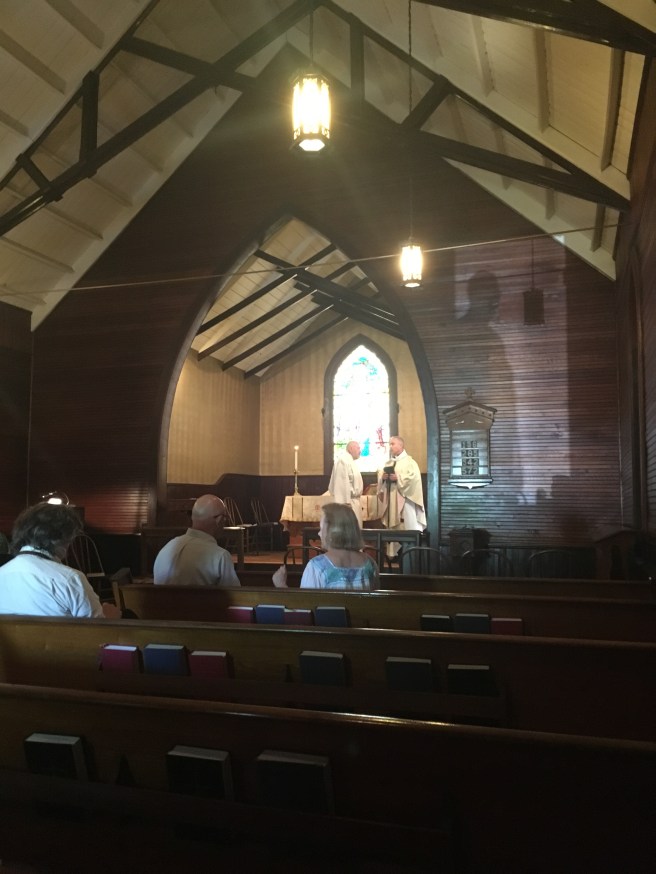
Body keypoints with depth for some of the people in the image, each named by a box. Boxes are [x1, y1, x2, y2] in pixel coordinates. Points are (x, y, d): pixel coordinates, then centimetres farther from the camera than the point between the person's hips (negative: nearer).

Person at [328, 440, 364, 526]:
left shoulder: (350, 460, 16)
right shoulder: (343, 460, -16)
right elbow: (344, 482, -22)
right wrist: (347, 502, -24)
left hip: (353, 500, 10)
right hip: (347, 500, -10)